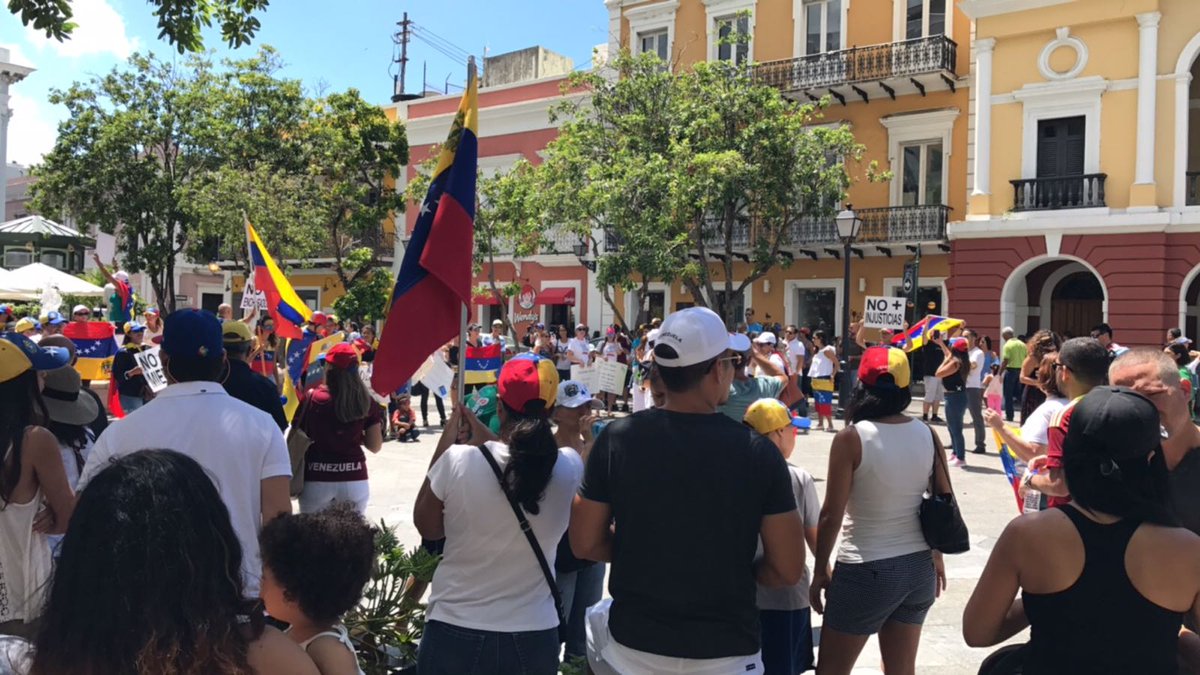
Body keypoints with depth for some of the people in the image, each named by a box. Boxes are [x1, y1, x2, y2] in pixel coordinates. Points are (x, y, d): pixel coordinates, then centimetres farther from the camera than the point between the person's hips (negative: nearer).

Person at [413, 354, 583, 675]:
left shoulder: (457, 461, -19)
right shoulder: (570, 468, -13)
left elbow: (427, 526, -2)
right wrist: (483, 437, 11)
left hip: (455, 632, -1)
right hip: (534, 635, 2)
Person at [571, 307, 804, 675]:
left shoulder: (617, 438, -11)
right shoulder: (757, 451, -14)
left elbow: (585, 543, -4)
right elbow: (788, 570, -10)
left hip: (633, 643, 2)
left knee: (596, 619, 32)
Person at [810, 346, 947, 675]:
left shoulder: (851, 438, -15)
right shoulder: (926, 434, -2)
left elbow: (831, 516, -13)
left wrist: (820, 571, -1)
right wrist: (937, 555, 20)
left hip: (866, 571, -5)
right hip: (919, 566, 6)